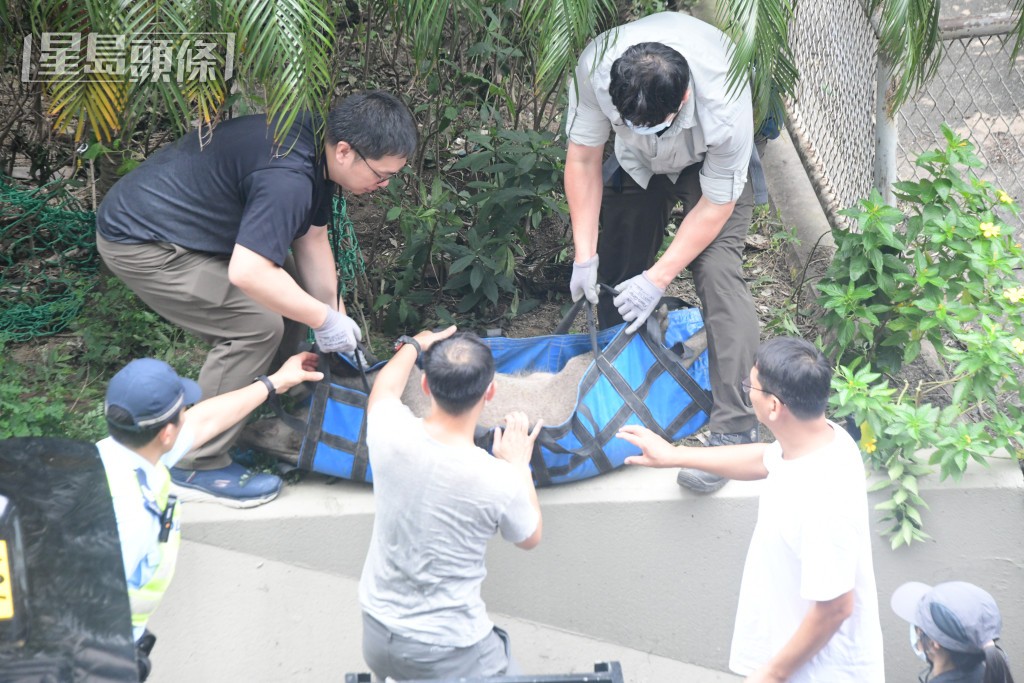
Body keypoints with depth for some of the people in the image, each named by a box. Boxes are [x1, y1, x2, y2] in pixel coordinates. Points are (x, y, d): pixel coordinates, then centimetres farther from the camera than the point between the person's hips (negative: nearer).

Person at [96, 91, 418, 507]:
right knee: (255, 325, -17)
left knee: (287, 282, 11)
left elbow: (312, 240, 8)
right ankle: (197, 468, -6)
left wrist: (334, 312, 5)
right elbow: (247, 272, -38)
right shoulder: (287, 179, -32)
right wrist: (324, 319, -26)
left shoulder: (316, 147, 0)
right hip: (139, 245, -10)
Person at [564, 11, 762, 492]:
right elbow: (584, 158, -20)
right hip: (638, 165, 4)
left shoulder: (724, 109, -42)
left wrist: (659, 277, -26)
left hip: (710, 163, -4)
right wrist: (585, 255, -20)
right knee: (616, 271, 4)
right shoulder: (595, 66, -34)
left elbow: (715, 205, -27)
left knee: (718, 276, -21)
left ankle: (734, 431, -22)